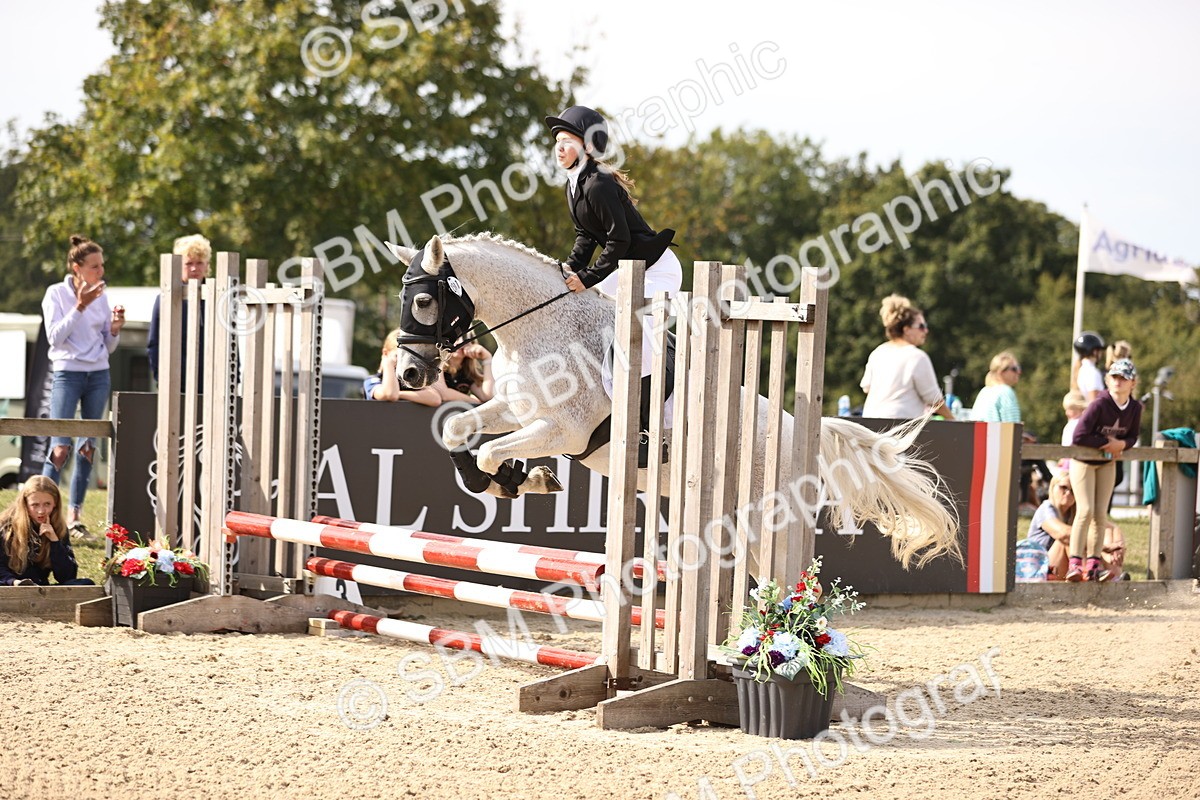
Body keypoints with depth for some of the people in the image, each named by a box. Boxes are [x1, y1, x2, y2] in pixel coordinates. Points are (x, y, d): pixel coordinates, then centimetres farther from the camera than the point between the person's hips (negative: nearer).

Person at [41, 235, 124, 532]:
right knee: (60, 447, -13)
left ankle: (74, 513, 10)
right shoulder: (56, 294, -4)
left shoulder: (101, 296, 8)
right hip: (68, 373, -5)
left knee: (88, 447, 4)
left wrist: (115, 328, -7)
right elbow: (55, 337, -13)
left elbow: (109, 346, 13)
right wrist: (80, 306, -18)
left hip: (99, 375, 5)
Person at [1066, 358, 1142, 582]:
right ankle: (1075, 563, -17)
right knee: (1086, 510, -16)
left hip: (1107, 464, 5)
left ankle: (1093, 563, 5)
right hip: (1083, 462, -5)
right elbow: (1078, 437, -28)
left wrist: (1122, 444, -17)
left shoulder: (1135, 408, -7)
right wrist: (1106, 442, -21)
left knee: (1101, 514, 1)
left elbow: (1132, 436, 6)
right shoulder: (1099, 405, -25)